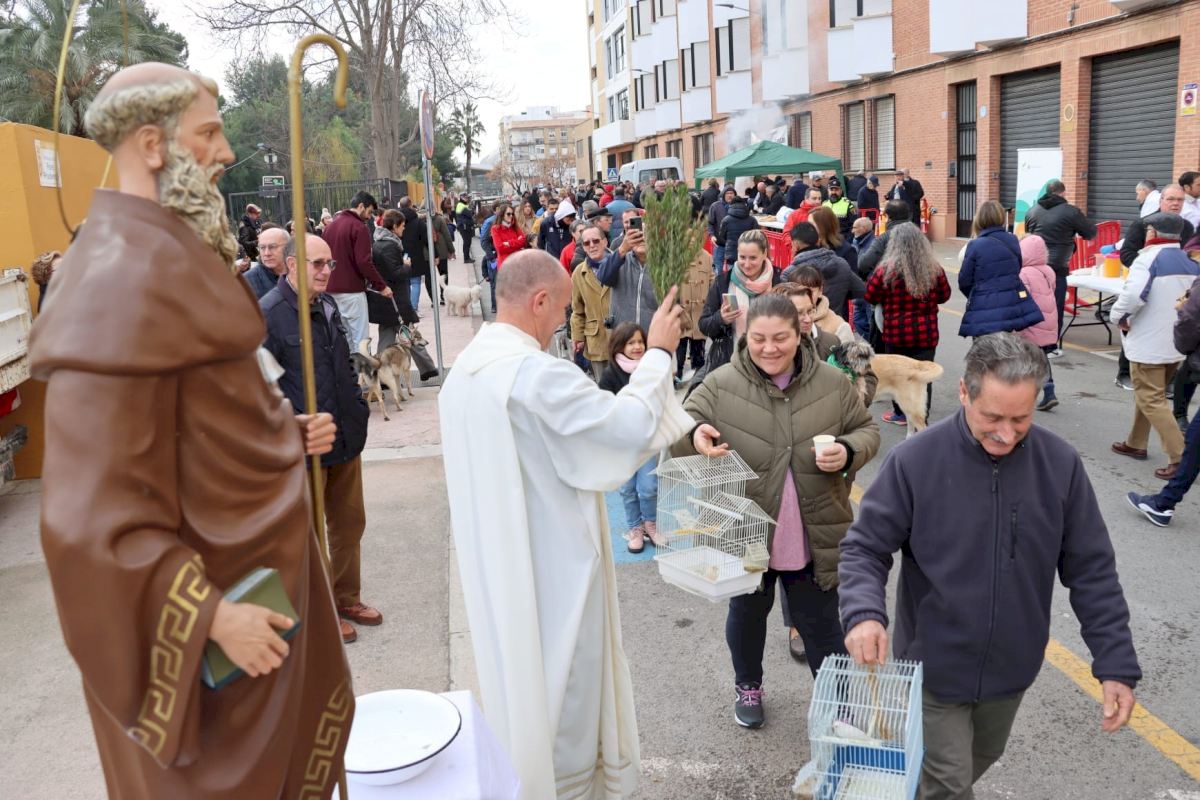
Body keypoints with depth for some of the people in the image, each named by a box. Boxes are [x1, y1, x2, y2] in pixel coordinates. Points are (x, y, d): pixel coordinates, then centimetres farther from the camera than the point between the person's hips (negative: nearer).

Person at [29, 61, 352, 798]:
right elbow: (95, 516, -27)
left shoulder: (172, 257, 7)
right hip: (194, 602, -9)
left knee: (311, 717, 25)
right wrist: (214, 616, -24)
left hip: (258, 555, 9)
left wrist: (288, 432, 5)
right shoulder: (121, 281, -26)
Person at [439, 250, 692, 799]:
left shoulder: (464, 369, 4)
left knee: (519, 675, 24)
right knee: (561, 689, 10)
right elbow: (632, 426, -22)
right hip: (551, 564, -8)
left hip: (496, 565, 9)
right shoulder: (537, 371, -25)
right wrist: (658, 352, -10)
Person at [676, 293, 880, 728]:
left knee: (821, 622, 14)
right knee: (747, 614, 21)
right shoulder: (720, 385, -10)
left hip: (815, 538, 0)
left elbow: (866, 430, 6)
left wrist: (848, 451, -17)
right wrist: (694, 436, -32)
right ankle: (747, 686, 47)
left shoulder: (832, 383, -5)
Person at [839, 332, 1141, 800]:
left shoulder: (1060, 465, -12)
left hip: (1011, 668, 4)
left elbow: (1091, 571, -5)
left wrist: (1116, 665, -7)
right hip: (934, 668, -4)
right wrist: (863, 612, -33)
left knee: (979, 761, 27)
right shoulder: (915, 462, -21)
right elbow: (864, 548, -15)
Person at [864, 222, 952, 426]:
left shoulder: (886, 271, -13)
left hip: (896, 333, -1)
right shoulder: (934, 269, -5)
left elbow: (870, 297, -3)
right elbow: (944, 295, 9)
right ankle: (921, 417, 9)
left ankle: (901, 413, 27)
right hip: (926, 333, 1)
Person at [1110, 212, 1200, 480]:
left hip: (1149, 344, -8)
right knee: (1148, 394, 21)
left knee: (1151, 400, -5)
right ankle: (1136, 443, 32)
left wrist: (1119, 316, -13)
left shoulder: (1150, 258, -16)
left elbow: (1133, 294, -30)